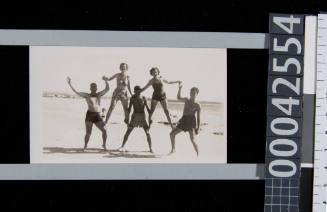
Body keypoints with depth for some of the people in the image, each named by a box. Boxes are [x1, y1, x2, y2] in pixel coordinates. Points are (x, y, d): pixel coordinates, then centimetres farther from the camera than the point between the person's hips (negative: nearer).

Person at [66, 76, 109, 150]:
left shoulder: (99, 94, 14)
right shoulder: (87, 95, 6)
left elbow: (107, 89, 7)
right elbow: (76, 92, 1)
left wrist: (105, 81, -6)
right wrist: (70, 84, -5)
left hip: (97, 116, 3)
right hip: (89, 115, -3)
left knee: (104, 130, -7)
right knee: (88, 133, -10)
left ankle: (104, 145, 13)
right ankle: (85, 146, 7)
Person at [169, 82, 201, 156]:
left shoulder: (197, 105, 3)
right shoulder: (186, 100, 18)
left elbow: (198, 117, 2)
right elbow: (178, 98, 32)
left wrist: (198, 128, -5)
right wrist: (180, 88, 18)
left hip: (191, 120, -6)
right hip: (183, 120, 6)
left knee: (192, 140, -17)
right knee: (172, 134, 4)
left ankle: (198, 155, -8)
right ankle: (173, 149, 22)